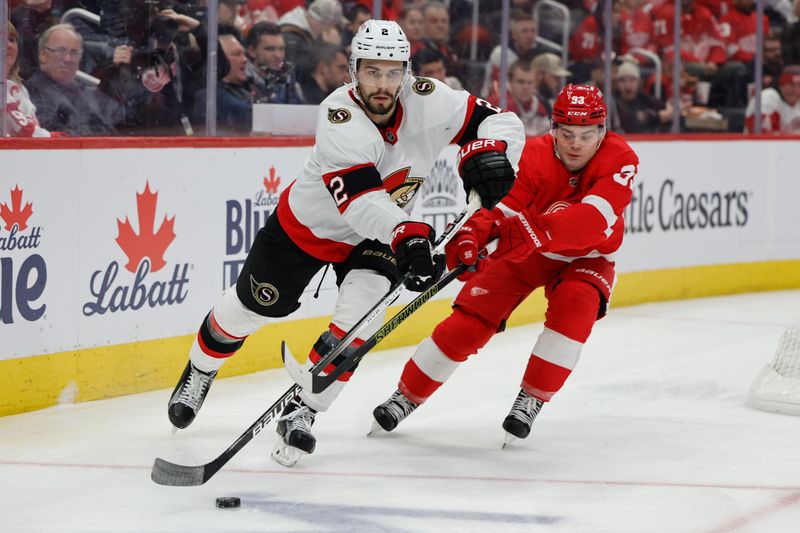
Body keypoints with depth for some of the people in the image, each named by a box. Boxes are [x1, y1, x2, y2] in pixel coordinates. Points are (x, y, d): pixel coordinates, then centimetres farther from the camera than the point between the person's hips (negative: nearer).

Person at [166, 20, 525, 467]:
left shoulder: (427, 101, -23)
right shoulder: (340, 118, -36)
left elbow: (503, 122, -16)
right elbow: (360, 200, -46)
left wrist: (487, 154, -39)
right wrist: (405, 237, -63)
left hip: (374, 239, 3)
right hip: (306, 224, -2)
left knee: (360, 313, -22)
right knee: (250, 308, 12)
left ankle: (302, 412, -7)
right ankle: (200, 373, 43)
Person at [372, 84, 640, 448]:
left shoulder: (620, 160, -25)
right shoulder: (533, 156, -23)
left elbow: (593, 218, -41)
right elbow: (498, 208, -31)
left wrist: (539, 228, -55)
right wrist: (469, 237, -53)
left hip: (585, 256, 0)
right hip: (523, 253, 0)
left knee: (575, 304, -30)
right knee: (471, 318, -11)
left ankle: (531, 399, -15)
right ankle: (407, 396, 7)